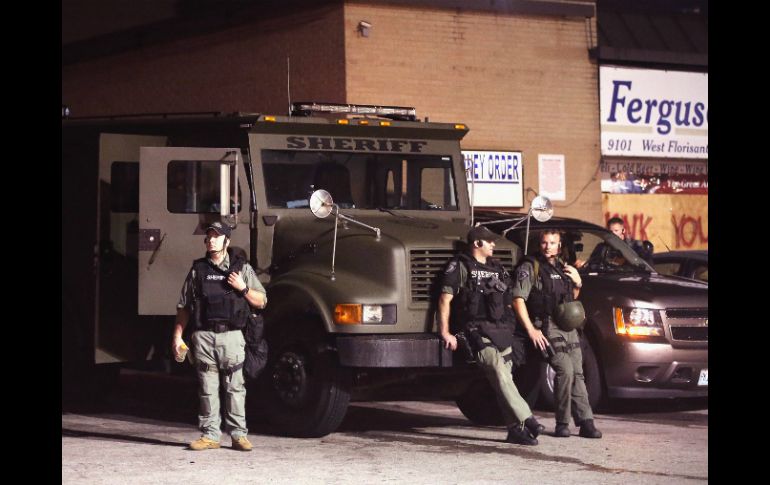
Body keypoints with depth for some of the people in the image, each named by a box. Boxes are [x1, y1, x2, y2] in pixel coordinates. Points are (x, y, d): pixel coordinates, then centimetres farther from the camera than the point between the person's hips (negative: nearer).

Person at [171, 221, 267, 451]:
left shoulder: (242, 268, 8)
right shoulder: (197, 270, 11)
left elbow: (261, 302, 9)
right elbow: (184, 307, 13)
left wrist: (243, 288, -8)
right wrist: (177, 336, 7)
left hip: (231, 335, -1)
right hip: (204, 335, 1)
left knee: (235, 386, -2)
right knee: (207, 387, 2)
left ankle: (238, 434, 3)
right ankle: (210, 434, 6)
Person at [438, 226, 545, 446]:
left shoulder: (497, 268, 22)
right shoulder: (460, 266, 2)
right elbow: (445, 299, -5)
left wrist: (511, 327, 19)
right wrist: (445, 332, -13)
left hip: (501, 331, 7)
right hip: (478, 330, -7)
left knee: (504, 378, 4)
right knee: (499, 373, -21)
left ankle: (515, 429, 3)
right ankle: (526, 419, -27)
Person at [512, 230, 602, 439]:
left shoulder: (562, 267, 20)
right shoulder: (530, 267, -1)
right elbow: (518, 299, -10)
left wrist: (577, 283, 9)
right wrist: (531, 329, -17)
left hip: (569, 327, 7)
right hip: (548, 328, -7)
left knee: (577, 374, 2)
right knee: (565, 371, -18)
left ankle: (586, 422, 2)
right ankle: (562, 424, -11)